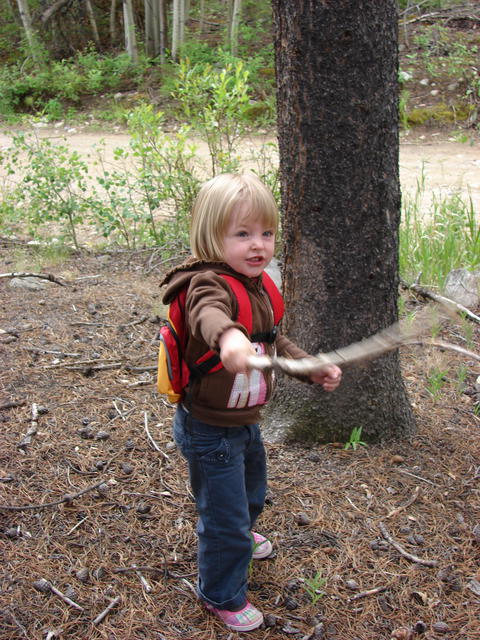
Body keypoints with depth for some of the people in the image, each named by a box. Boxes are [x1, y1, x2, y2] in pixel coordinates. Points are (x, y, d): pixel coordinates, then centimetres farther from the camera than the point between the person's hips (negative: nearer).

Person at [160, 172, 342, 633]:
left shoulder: (255, 285, 0)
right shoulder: (208, 282, -29)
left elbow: (274, 341, 15)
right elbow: (207, 312, -55)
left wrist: (313, 369, 2)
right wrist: (228, 335, -77)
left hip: (245, 422, 9)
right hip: (209, 430, -9)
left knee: (252, 491, 33)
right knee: (224, 517, 6)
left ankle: (239, 535, 65)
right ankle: (220, 595, 33)